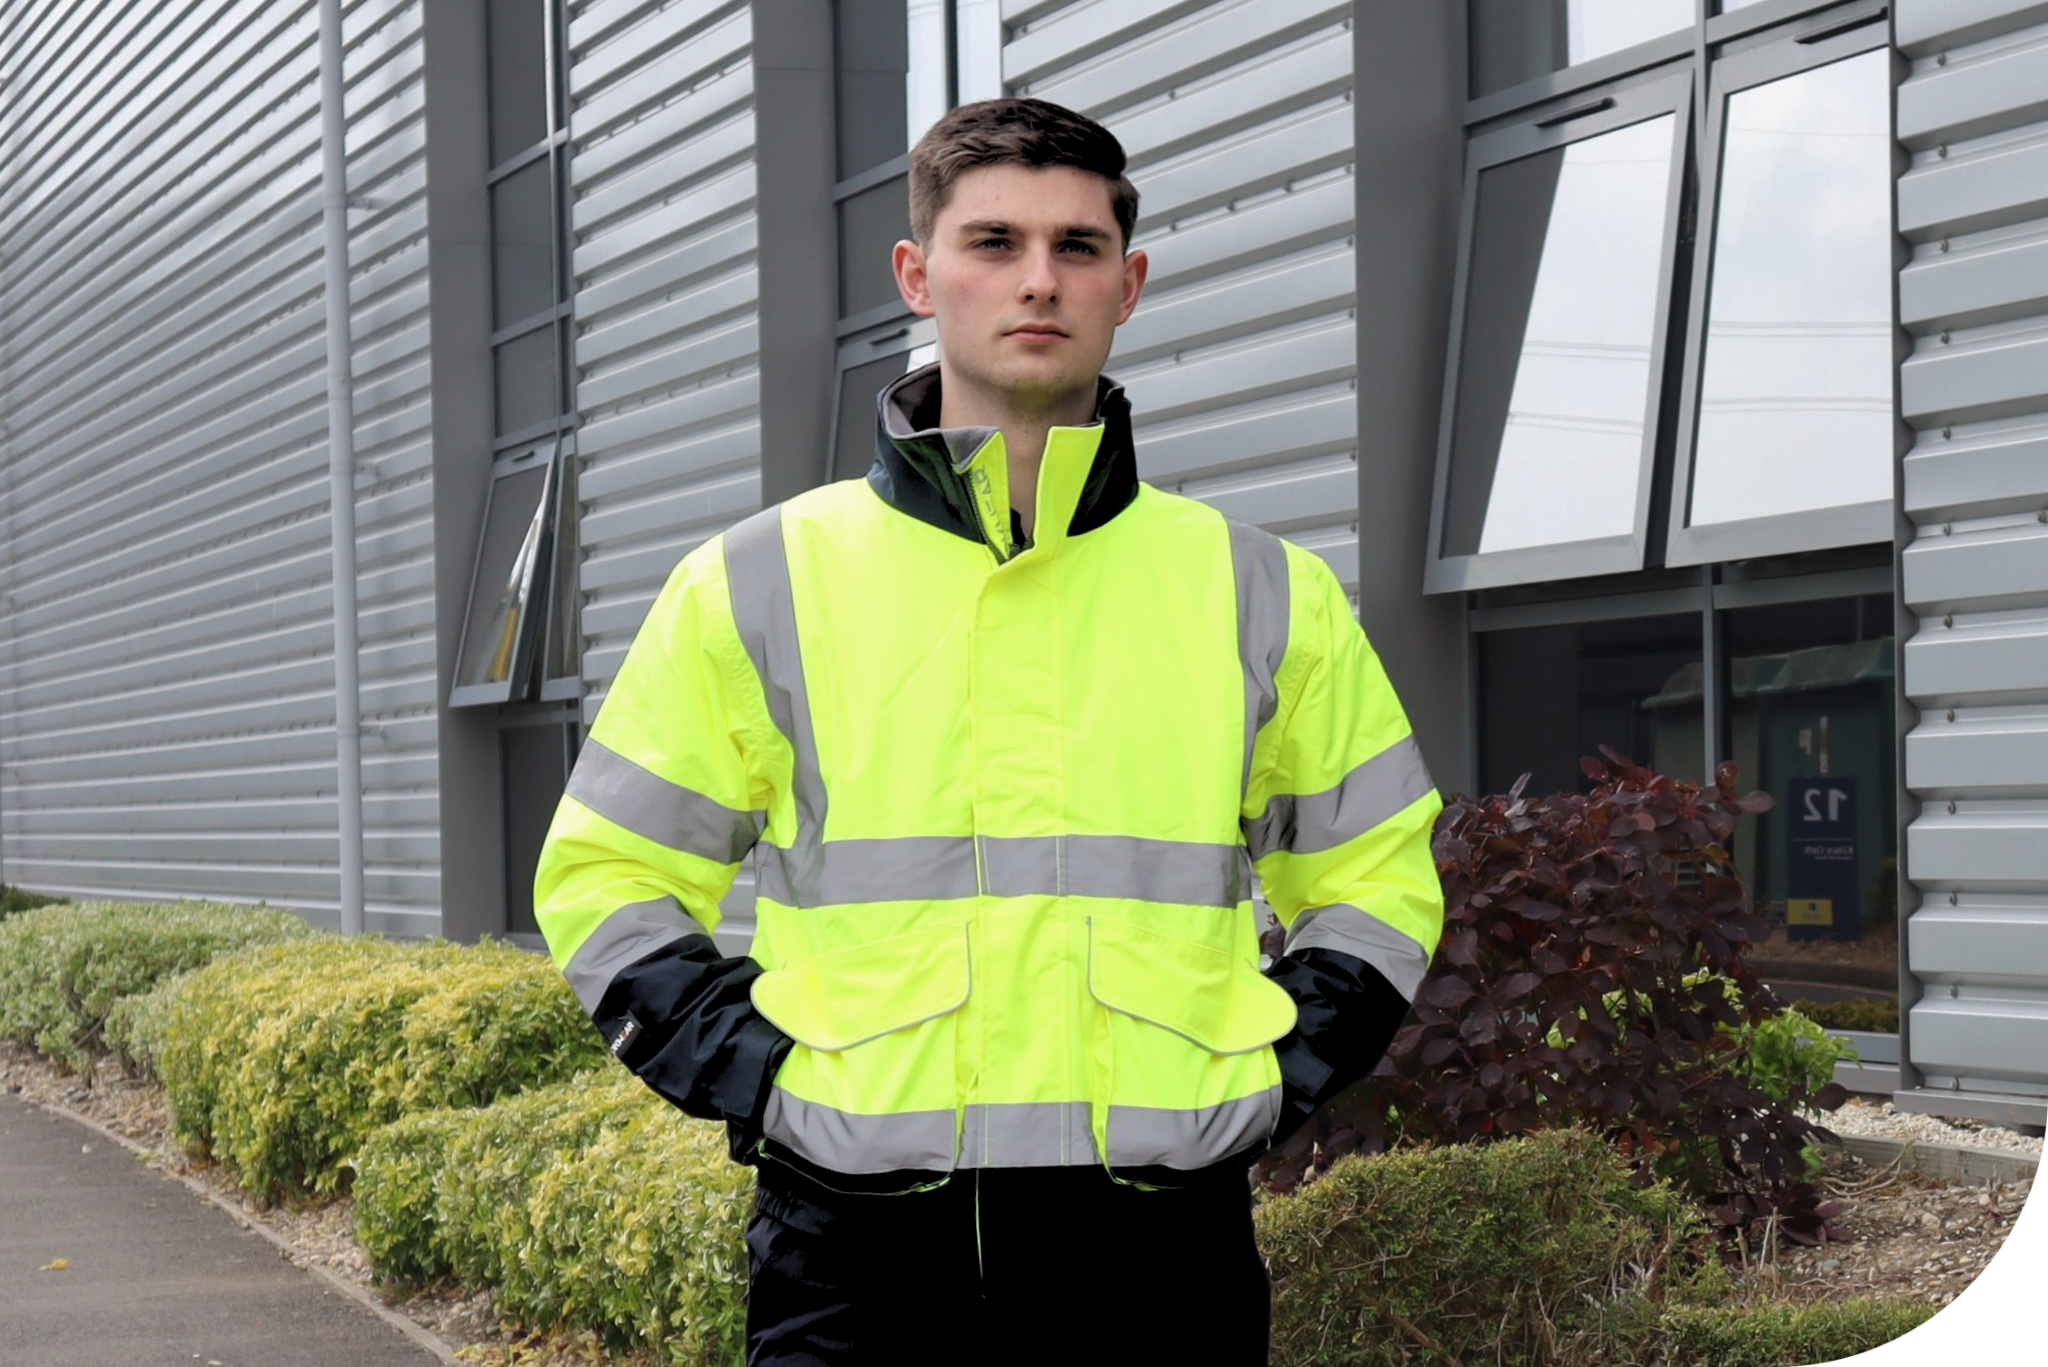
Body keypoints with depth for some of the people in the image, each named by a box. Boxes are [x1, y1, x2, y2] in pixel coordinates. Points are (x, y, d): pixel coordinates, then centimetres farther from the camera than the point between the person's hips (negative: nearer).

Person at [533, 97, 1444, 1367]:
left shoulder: (1260, 593, 9)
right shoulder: (760, 586, 5)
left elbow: (1380, 872, 19)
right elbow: (607, 873, 11)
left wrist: (1280, 1075, 4)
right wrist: (751, 1075, -2)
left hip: (1162, 1259, 1)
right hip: (860, 1257, -1)